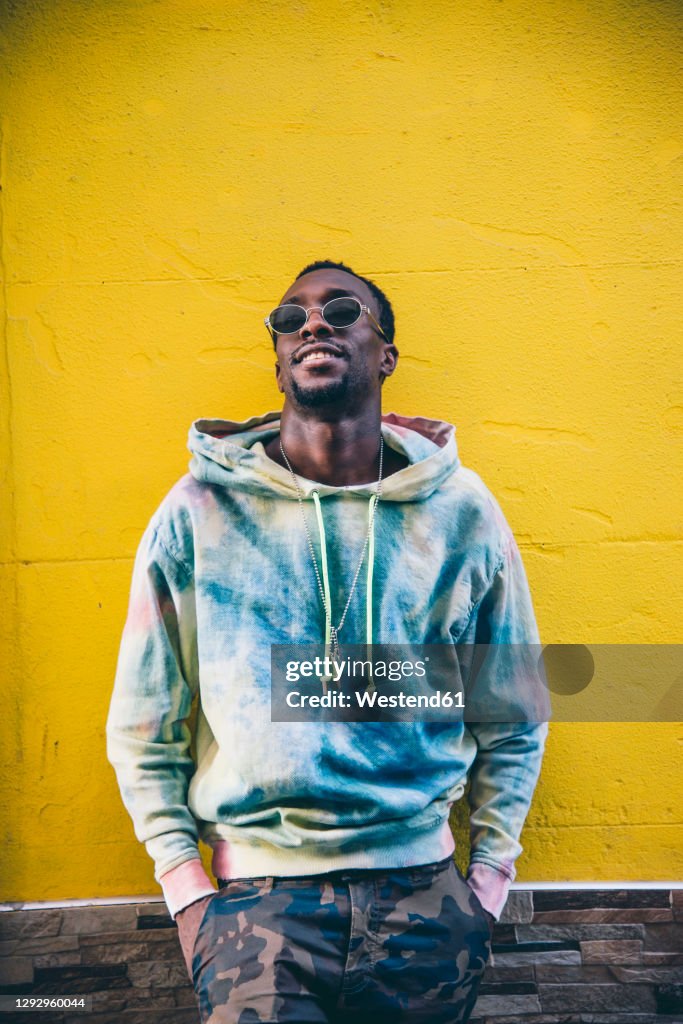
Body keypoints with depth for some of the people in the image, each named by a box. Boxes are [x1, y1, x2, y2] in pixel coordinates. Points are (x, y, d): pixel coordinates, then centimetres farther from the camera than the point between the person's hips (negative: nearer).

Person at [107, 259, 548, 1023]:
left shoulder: (461, 511, -2)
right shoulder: (199, 513, -6)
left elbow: (515, 720, 7)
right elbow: (142, 731, 1)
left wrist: (488, 877, 4)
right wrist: (186, 891, -3)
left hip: (424, 894, 2)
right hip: (259, 895, -1)